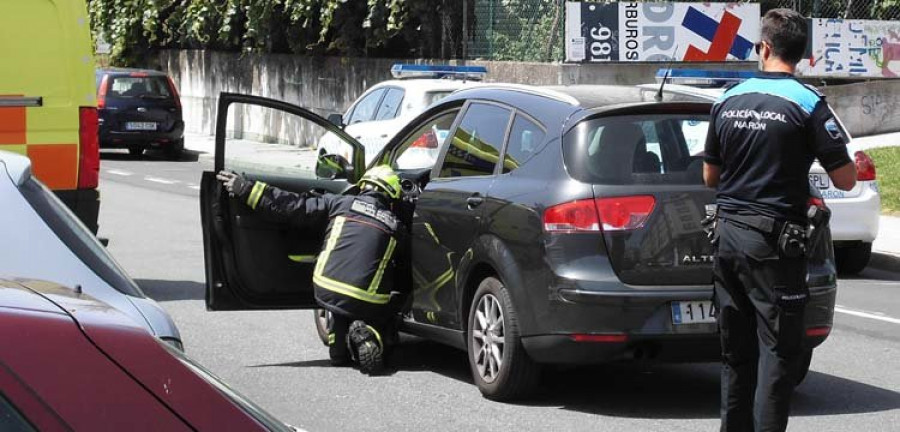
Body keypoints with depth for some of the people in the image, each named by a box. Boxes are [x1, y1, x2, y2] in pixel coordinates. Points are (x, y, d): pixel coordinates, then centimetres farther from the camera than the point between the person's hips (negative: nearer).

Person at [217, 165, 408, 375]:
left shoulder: (340, 203, 7)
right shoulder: (396, 227, 10)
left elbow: (291, 206, 5)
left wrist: (246, 189, 9)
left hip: (326, 292, 3)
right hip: (367, 301, -3)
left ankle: (338, 341, 9)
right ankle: (367, 334, -7)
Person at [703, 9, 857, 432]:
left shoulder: (727, 101, 6)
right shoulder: (808, 103, -10)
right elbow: (845, 179, -10)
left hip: (727, 234, 6)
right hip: (774, 240, -5)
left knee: (736, 349, 14)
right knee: (778, 350, -2)